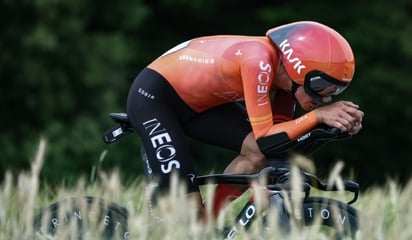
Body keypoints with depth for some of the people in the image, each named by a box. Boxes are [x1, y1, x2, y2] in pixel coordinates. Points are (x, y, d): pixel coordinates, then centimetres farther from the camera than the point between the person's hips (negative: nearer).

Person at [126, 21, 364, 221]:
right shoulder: (259, 62, -35)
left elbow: (280, 131, -8)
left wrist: (340, 120, -21)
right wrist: (318, 116, -35)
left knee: (259, 153, -15)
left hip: (199, 102, 8)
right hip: (153, 97, -8)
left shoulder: (285, 68, -11)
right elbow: (264, 137, -32)